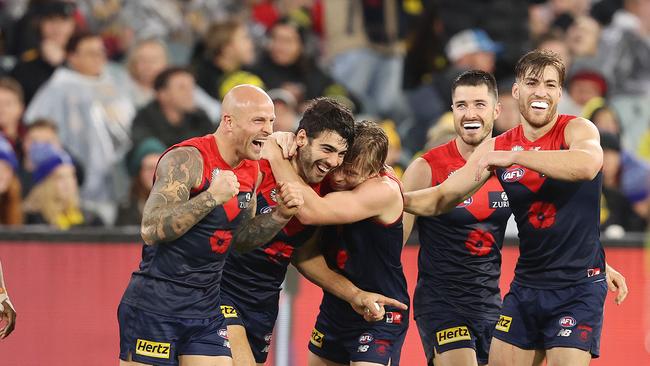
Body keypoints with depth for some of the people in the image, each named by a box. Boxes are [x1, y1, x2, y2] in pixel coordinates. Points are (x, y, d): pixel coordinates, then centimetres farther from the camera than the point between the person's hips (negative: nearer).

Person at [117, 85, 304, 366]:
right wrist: (212, 197, -29)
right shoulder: (187, 159, -17)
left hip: (206, 310, 7)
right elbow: (151, 230, -26)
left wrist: (281, 214, 3)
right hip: (155, 308, -7)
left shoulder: (252, 171, 8)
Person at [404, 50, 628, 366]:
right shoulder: (497, 148, 6)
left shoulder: (576, 129, -9)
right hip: (526, 285, 6)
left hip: (578, 288, -6)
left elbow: (588, 165, -33)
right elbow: (439, 199, 12)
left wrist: (515, 156, -34)